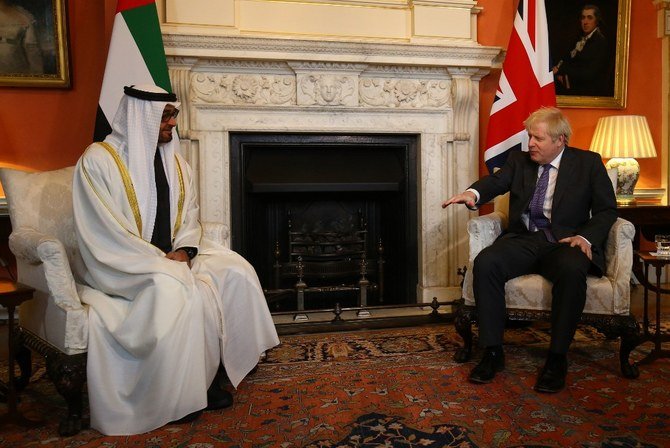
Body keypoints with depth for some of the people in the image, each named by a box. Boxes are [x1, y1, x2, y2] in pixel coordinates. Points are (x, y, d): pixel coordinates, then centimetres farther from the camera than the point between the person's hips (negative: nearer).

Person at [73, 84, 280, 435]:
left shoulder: (175, 162, 11)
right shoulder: (98, 160, -9)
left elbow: (189, 218, 10)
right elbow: (105, 232, -16)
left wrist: (183, 250, -11)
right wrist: (159, 262, -21)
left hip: (174, 254, 6)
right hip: (123, 264, -6)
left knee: (236, 272, -14)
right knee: (173, 291, -33)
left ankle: (210, 369, -5)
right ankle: (179, 394, -12)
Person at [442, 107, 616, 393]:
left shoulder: (588, 163, 9)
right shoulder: (519, 160, 14)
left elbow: (606, 209, 7)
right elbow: (496, 181, -5)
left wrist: (586, 237, -12)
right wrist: (473, 193, -29)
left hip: (565, 241, -2)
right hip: (523, 240, 2)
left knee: (572, 271, -37)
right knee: (485, 263, -27)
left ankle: (557, 358, -22)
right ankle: (492, 352, -18)